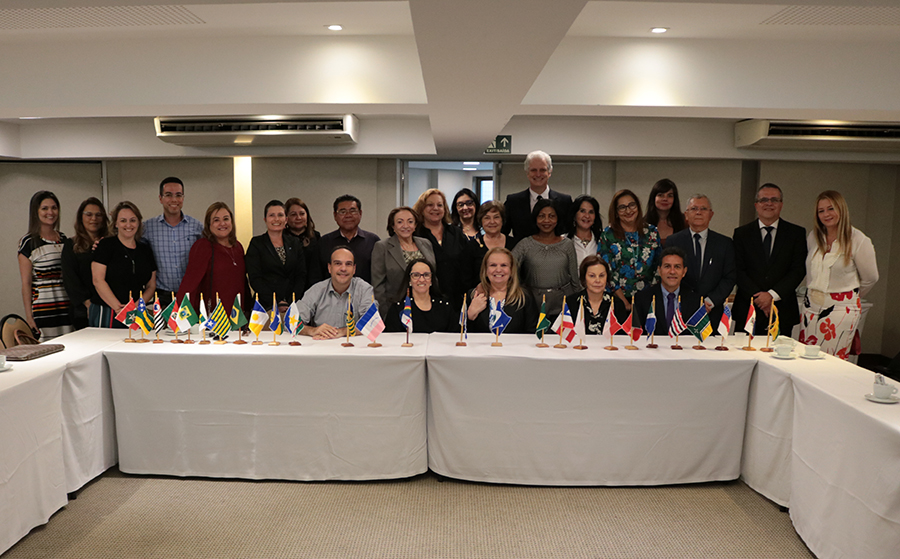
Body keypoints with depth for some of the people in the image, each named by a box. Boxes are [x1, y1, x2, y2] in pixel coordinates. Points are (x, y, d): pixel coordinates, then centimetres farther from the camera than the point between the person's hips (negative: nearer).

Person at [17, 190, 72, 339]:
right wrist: (29, 316, -8)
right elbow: (26, 283, -5)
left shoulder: (64, 239, 13)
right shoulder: (28, 242, -2)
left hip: (66, 308, 5)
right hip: (42, 309, -4)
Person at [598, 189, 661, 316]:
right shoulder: (608, 234, 0)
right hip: (618, 300, -2)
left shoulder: (652, 232, 8)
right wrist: (625, 303, -8)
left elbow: (659, 265, 10)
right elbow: (605, 271, -4)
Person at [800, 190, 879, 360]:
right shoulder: (813, 236, 8)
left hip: (841, 309, -4)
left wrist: (851, 296, 16)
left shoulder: (858, 240, -5)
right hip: (811, 306, 5)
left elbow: (870, 278, 5)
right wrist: (814, 294, 14)